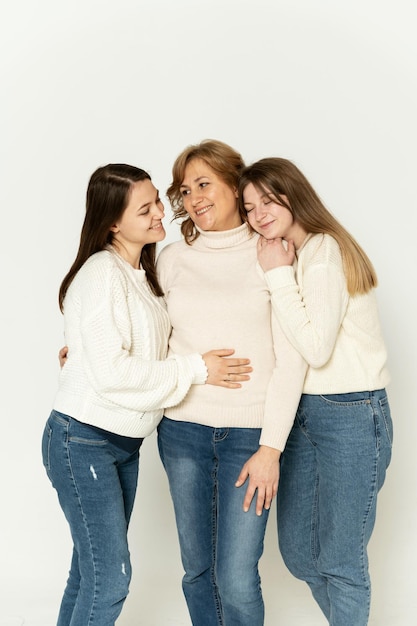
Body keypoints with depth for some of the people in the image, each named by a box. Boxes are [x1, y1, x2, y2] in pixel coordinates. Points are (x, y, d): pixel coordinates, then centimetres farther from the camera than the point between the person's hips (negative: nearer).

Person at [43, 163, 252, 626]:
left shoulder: (143, 271, 9)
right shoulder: (102, 272, -19)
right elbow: (110, 371, -24)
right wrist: (195, 369, -18)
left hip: (125, 443, 8)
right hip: (83, 442, -8)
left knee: (91, 568, 16)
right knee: (111, 576, -3)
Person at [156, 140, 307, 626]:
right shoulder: (172, 259, 7)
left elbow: (291, 359, -5)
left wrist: (271, 449, -10)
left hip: (250, 432, -3)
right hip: (183, 429, 3)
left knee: (236, 577, -3)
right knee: (196, 567, 12)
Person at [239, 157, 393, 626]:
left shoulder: (325, 251, -14)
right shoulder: (282, 254, 12)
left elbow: (315, 348, -22)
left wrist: (279, 276, -18)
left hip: (351, 415, -8)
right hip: (301, 413, 9)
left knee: (339, 561, 3)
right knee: (297, 553, 16)